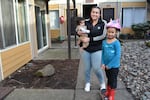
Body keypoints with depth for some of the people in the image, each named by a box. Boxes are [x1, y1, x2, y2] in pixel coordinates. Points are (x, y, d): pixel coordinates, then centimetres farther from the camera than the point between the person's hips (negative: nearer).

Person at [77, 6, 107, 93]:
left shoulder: (103, 23, -6)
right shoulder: (86, 22, 1)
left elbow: (103, 36, -14)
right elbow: (79, 30, 13)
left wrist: (90, 39, -18)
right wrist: (79, 33, -11)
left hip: (97, 50, -2)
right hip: (85, 49, 3)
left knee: (96, 68, -1)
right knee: (87, 68, 12)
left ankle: (103, 84, 26)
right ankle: (87, 83, 37)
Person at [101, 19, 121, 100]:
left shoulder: (116, 43, -17)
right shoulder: (104, 42, -2)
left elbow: (118, 55, -20)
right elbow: (103, 53, 4)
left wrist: (109, 65, -18)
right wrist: (103, 63, -6)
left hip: (114, 66, -5)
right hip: (106, 65, 5)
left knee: (113, 80, 9)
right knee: (108, 79, 21)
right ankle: (108, 92, 39)